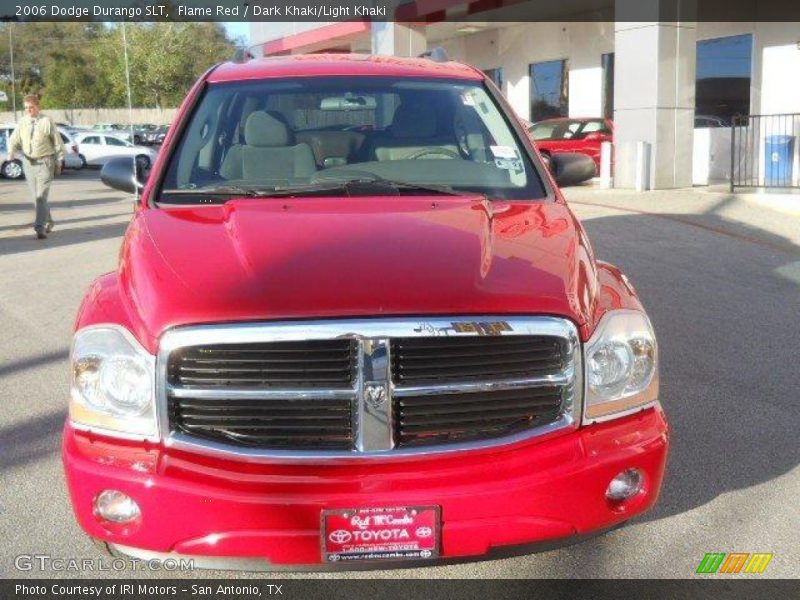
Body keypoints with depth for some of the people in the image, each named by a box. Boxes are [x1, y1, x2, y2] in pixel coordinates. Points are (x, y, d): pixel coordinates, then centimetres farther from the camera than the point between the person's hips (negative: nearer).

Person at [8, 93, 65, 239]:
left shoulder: (47, 121, -6)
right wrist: (11, 152, -17)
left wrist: (59, 163, 0)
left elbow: (58, 143, -1)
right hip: (28, 163, 5)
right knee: (36, 196, 11)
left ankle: (40, 227, -13)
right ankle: (48, 221, 28)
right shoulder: (22, 122, 5)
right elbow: (14, 140, 4)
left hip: (45, 162, -5)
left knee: (41, 196, -12)